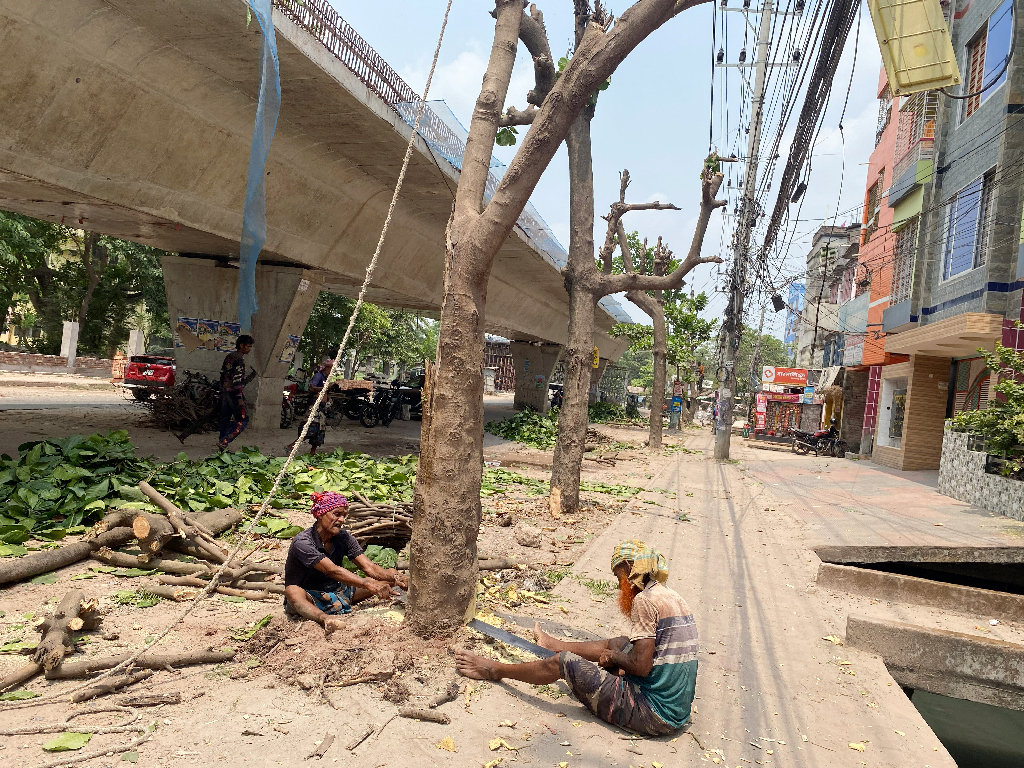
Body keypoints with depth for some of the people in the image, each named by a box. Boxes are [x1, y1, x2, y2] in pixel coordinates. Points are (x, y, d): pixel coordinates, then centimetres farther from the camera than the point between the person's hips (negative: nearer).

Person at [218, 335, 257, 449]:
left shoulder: (229, 356, 16)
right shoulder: (239, 359, -12)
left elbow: (223, 374, 20)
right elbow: (237, 379, -19)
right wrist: (240, 398, -20)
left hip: (225, 391, 10)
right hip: (234, 393, -10)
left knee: (225, 419, 12)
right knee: (243, 420, -6)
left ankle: (222, 447, 15)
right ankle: (224, 441, -14)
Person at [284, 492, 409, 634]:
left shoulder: (344, 537, -3)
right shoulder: (302, 542, -23)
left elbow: (369, 567, -13)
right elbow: (333, 571, -36)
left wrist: (395, 578, -33)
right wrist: (368, 584, -48)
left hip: (334, 592, 7)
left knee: (389, 578, -6)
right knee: (293, 591, -44)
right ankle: (324, 618, -67)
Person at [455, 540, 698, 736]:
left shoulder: (644, 599, -17)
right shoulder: (674, 599, 11)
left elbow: (641, 666, -21)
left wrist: (614, 657, -2)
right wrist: (617, 657, 12)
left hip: (653, 716, -8)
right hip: (679, 712, 9)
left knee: (562, 662, 1)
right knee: (618, 644, 28)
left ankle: (495, 670, 22)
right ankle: (552, 645, 48)